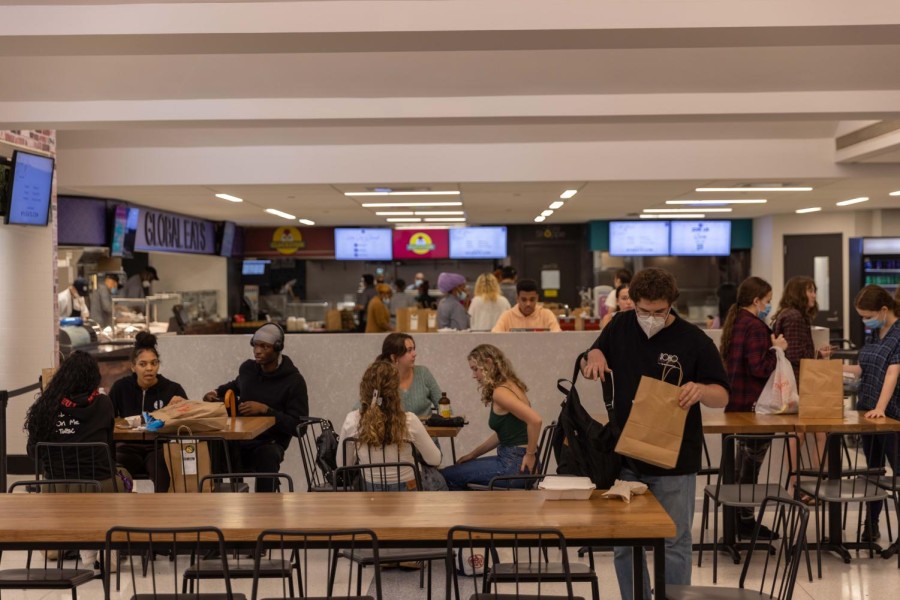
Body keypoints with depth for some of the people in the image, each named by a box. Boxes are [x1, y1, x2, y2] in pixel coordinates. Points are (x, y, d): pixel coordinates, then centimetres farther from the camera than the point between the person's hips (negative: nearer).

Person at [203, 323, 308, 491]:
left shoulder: (294, 381, -5)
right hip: (238, 440, 4)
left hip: (270, 443, -4)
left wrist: (265, 410, -19)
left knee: (267, 455, -40)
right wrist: (217, 393, 16)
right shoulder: (248, 368, 11)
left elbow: (298, 426, -11)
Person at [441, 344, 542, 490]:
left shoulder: (500, 392, -18)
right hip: (510, 458, 9)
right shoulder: (508, 386, 12)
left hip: (515, 464, -9)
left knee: (447, 476, -1)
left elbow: (535, 420, -29)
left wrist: (531, 454, -18)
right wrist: (474, 454, 17)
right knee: (460, 469, 21)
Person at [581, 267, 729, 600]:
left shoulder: (694, 340, -8)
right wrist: (595, 356, -8)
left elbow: (722, 396, -5)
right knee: (625, 544, 11)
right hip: (623, 456, 4)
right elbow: (588, 364, 15)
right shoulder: (620, 327, 3)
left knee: (673, 544, 5)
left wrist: (701, 390, -27)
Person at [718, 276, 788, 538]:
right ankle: (745, 520, 8)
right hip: (752, 403, -10)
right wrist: (776, 349, -9)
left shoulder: (734, 322, 11)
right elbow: (759, 368, -24)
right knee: (752, 458, 0)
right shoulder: (754, 326, -17)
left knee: (745, 455, 18)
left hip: (736, 402, 10)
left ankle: (740, 516, 26)